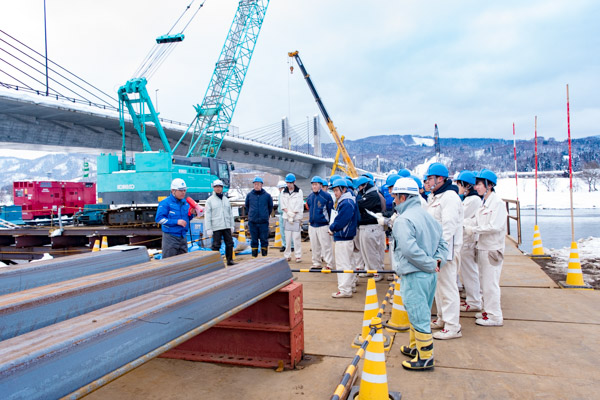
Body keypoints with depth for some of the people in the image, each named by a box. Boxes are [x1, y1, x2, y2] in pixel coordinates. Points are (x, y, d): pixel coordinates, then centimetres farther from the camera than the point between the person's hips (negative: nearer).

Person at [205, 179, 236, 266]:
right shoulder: (210, 200, -1)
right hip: (216, 227, -5)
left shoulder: (226, 199, 14)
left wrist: (232, 225, 12)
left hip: (226, 226, 5)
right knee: (216, 245, -1)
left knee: (229, 243, 7)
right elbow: (207, 216, -4)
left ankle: (230, 260, 18)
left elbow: (230, 214, 17)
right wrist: (208, 229, -10)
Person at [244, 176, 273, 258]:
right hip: (252, 222, 1)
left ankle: (264, 255, 14)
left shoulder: (267, 195, -1)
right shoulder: (249, 195, 1)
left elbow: (270, 206, 12)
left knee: (264, 239, 4)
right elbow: (246, 206, 17)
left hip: (264, 221, -1)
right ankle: (254, 255, 16)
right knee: (253, 239, 7)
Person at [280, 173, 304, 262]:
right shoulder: (284, 192, 11)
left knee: (296, 237, -5)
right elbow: (283, 205, 6)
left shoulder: (299, 191, -2)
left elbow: (299, 205, -6)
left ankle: (298, 255, 2)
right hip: (287, 218, 3)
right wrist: (288, 212, -9)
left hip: (296, 218, -3)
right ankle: (287, 255, 11)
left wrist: (292, 215, -10)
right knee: (287, 237, 4)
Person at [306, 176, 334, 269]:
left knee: (326, 245, -4)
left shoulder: (326, 196, -8)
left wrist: (330, 224, -7)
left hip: (323, 225, -6)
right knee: (314, 246, 13)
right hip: (312, 225, 6)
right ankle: (316, 263, 24)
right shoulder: (310, 197, 10)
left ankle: (329, 264, 4)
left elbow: (331, 211, -6)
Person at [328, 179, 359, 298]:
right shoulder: (342, 201, 14)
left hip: (343, 238, -11)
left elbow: (340, 221, -23)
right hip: (342, 236, 11)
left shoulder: (347, 203, -19)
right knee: (346, 263, 19)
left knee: (343, 264, -5)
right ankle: (348, 286, 31)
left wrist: (332, 229, -7)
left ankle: (344, 290, 1)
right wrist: (333, 229, 6)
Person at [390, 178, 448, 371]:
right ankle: (414, 347, 36)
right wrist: (437, 261, 1)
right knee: (419, 313, 21)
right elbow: (442, 243, 13)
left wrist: (431, 264, -17)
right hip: (430, 275, 9)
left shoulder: (403, 220, -16)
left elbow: (410, 249, -27)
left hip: (414, 275, -9)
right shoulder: (428, 216, 11)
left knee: (418, 316, 2)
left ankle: (425, 358, 13)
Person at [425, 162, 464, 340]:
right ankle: (442, 319, 31)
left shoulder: (450, 197, -15)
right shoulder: (434, 197, 17)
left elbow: (449, 227, -21)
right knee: (438, 284, 18)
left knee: (448, 286, -6)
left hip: (446, 248, -10)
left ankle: (453, 327, 2)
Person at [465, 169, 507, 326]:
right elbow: (476, 222, 11)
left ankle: (495, 317, 10)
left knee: (491, 283, -2)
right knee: (484, 282, 17)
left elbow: (495, 226, -22)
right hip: (482, 247, 9)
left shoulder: (497, 202, -14)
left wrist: (474, 229, -17)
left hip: (492, 249, -9)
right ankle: (489, 311, 29)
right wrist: (468, 226, -7)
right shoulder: (485, 203, 13)